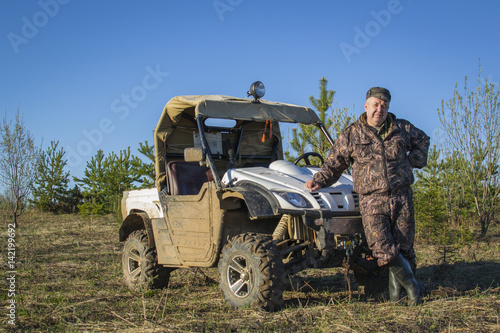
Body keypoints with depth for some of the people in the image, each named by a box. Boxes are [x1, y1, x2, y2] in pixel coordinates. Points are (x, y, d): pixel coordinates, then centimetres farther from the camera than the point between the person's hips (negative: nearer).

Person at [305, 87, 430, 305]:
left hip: (402, 198, 2)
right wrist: (319, 181, -9)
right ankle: (410, 282, 10)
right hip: (372, 200, -2)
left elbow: (423, 140, 28)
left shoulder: (402, 129, 10)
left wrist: (413, 162, 13)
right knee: (383, 249, -14)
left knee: (404, 247, 2)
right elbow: (334, 163, 7)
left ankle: (396, 280, 29)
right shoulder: (351, 134, 5)